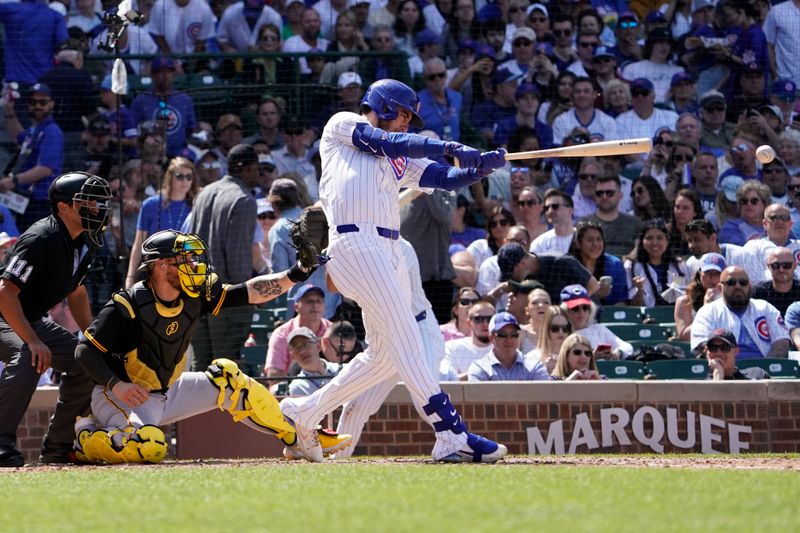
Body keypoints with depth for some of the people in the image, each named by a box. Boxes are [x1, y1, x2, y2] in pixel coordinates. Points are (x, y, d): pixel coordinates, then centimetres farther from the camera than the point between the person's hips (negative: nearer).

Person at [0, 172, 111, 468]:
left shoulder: (86, 242, 2)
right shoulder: (42, 240, -27)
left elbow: (76, 291, 19)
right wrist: (33, 342, -36)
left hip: (32, 321, 10)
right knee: (28, 357, -36)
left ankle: (58, 444, 16)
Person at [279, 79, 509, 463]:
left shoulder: (400, 159, 27)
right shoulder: (342, 126, 10)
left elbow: (449, 178, 15)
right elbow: (391, 143, -7)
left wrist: (485, 164, -3)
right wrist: (449, 148, -10)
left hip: (388, 251, 9)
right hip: (354, 242, -9)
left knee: (385, 353, 12)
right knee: (406, 344, -13)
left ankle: (304, 412, 25)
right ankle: (452, 436, -19)